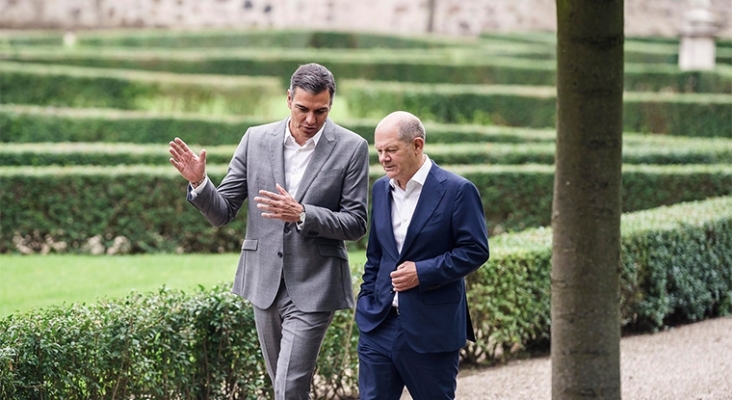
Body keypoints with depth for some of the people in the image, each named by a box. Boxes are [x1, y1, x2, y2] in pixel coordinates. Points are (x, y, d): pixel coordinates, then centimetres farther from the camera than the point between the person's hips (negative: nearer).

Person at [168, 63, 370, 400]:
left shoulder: (351, 148, -6)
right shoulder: (256, 140, 3)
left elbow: (356, 224, -8)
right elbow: (221, 213, 5)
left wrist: (301, 214, -22)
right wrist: (198, 182, -16)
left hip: (313, 288, -4)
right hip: (265, 283, 4)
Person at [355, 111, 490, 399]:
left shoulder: (457, 191, -10)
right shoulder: (381, 189, 10)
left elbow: (475, 250, -12)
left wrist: (423, 272, -19)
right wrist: (366, 301, 11)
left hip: (432, 329, -5)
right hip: (380, 323, 5)